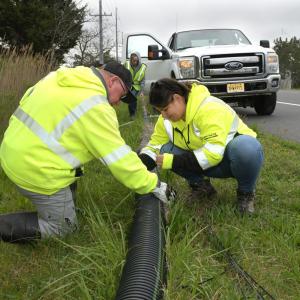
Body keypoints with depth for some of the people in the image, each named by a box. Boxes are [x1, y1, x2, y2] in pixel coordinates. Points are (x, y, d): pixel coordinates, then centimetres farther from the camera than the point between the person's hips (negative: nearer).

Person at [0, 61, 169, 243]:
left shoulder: (57, 77, 4)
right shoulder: (96, 108, -19)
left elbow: (25, 102, 14)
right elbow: (122, 161, -17)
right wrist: (155, 185, -7)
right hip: (36, 173, -9)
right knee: (63, 227, 9)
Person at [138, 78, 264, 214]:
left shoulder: (209, 109, -31)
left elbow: (214, 153, -38)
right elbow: (154, 145, -1)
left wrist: (173, 161, -34)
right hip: (207, 164, 6)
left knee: (246, 147, -41)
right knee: (165, 149, -14)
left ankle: (246, 192, -12)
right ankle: (201, 185, 5)